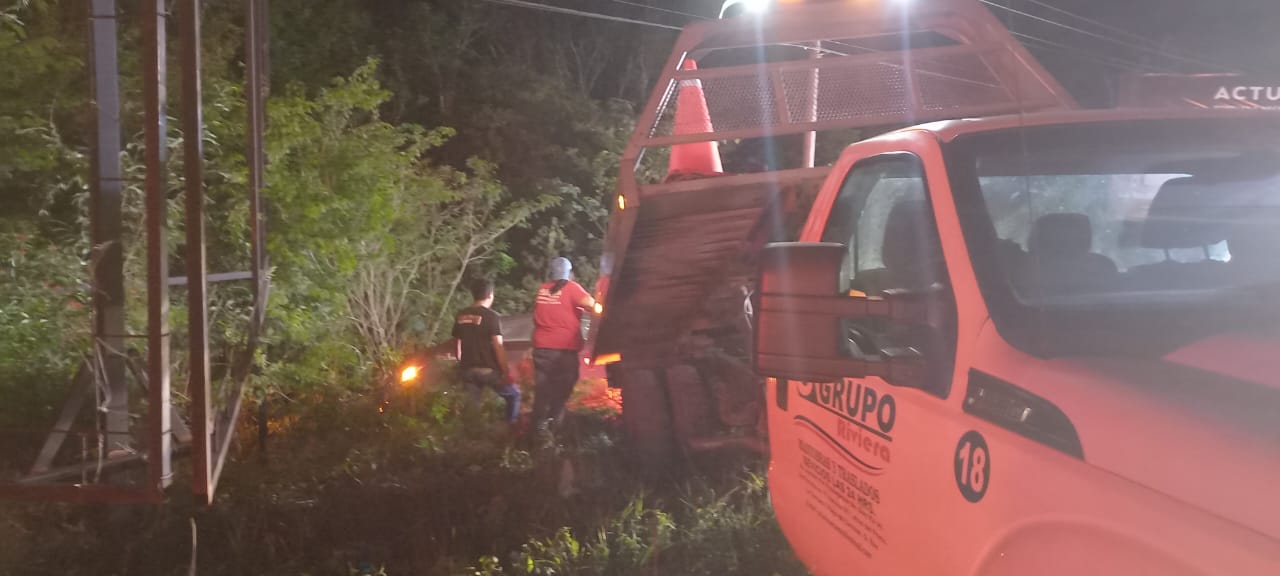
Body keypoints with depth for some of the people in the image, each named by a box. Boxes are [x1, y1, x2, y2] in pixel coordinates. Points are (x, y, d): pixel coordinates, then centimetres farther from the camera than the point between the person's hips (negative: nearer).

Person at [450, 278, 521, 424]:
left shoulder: (461, 316, 5)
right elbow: (498, 346, -17)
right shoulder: (491, 316, -12)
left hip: (468, 369, 5)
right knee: (513, 395, 14)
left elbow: (456, 343, 11)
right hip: (489, 369, -5)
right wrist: (505, 372, -12)